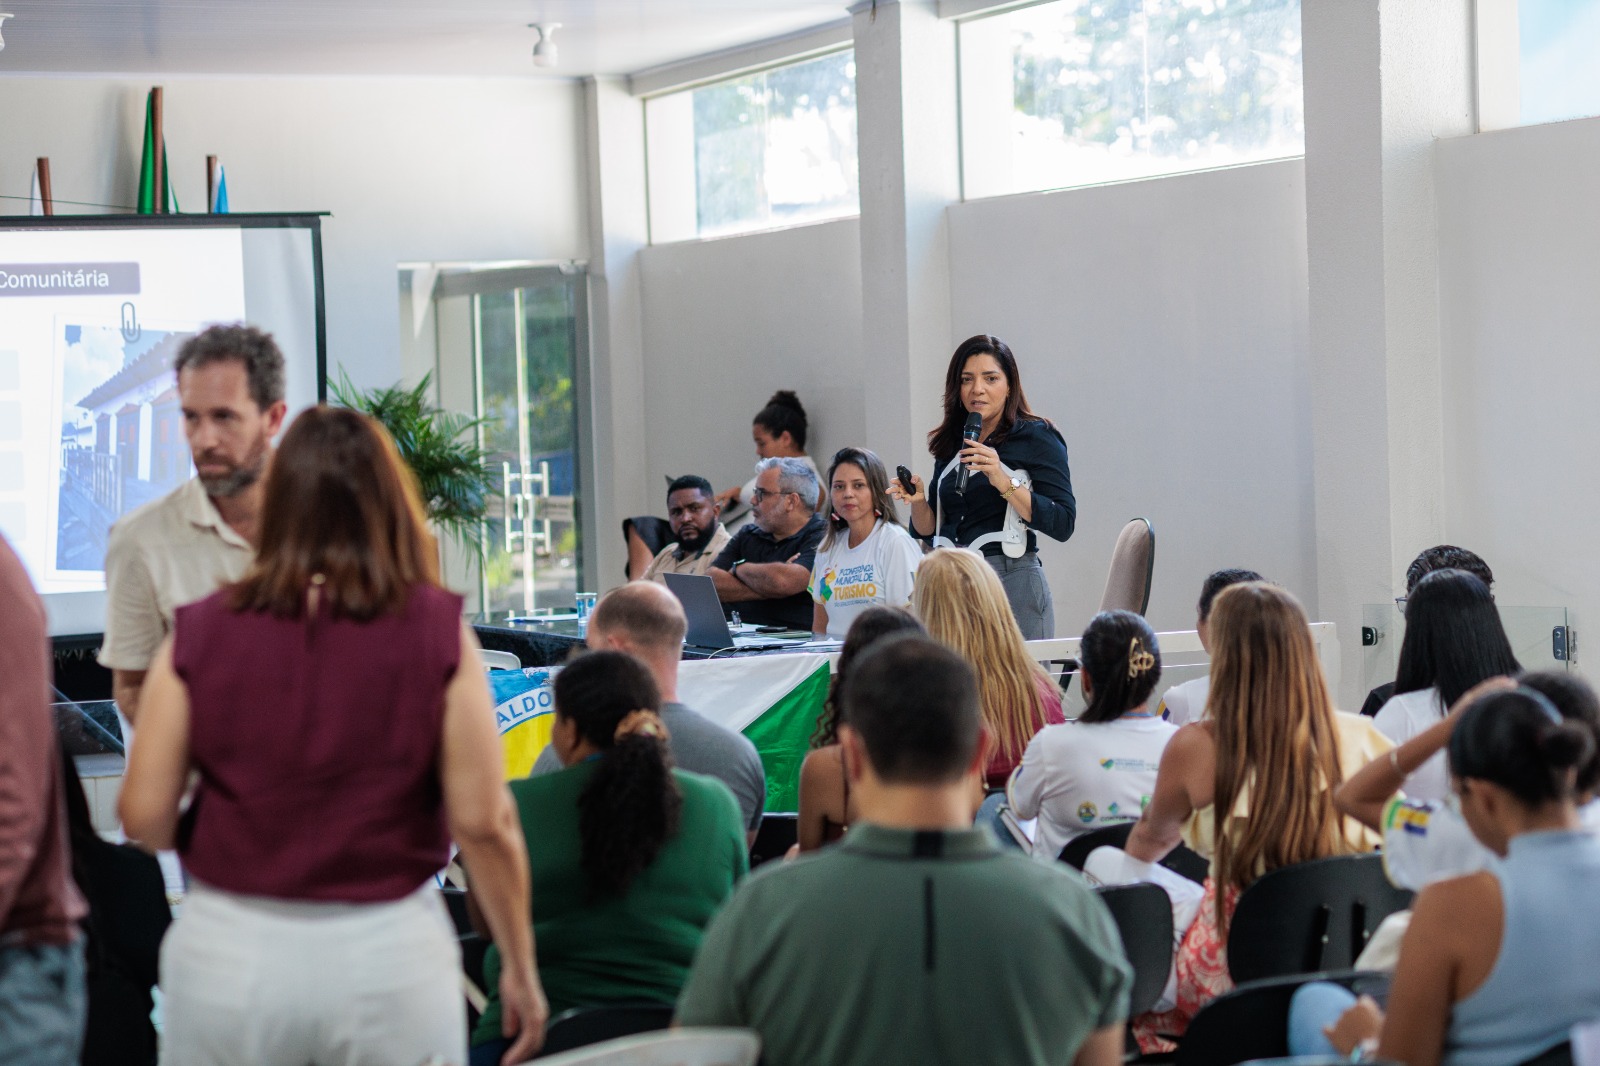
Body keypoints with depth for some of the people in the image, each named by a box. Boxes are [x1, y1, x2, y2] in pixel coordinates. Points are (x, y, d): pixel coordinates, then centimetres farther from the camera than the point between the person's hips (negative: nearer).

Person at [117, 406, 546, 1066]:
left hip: (228, 950, 1)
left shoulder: (199, 634, -2)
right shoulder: (437, 630, -4)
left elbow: (144, 818, -3)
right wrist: (521, 966, 4)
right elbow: (483, 822, -7)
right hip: (390, 951, -1)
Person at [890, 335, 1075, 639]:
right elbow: (930, 530, 18)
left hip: (1013, 584, -5)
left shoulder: (1036, 438, -2)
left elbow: (1063, 524, -13)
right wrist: (918, 501, -3)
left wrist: (1004, 482, -22)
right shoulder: (950, 446, 14)